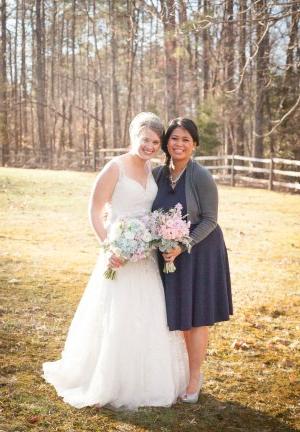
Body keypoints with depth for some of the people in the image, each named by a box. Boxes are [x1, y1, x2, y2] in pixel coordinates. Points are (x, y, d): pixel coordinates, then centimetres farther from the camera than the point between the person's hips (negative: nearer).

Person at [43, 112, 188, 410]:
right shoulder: (115, 167, -11)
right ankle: (110, 384, 19)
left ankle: (143, 382, 30)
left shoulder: (151, 169, 8)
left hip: (147, 256, 6)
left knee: (147, 319, 13)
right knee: (117, 320, 2)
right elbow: (95, 212, -11)